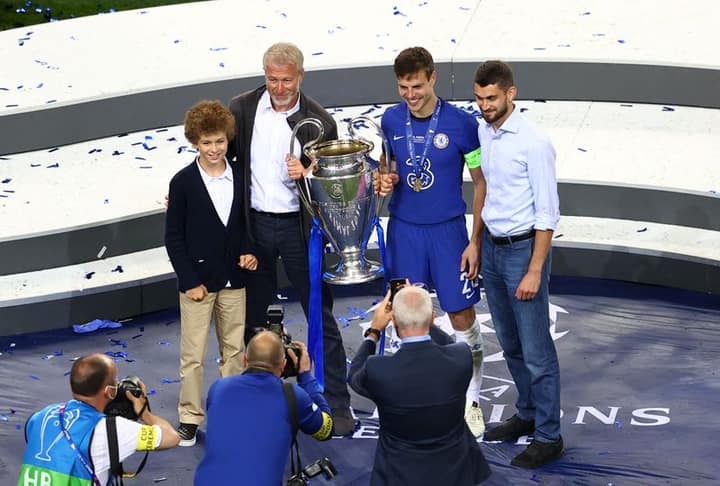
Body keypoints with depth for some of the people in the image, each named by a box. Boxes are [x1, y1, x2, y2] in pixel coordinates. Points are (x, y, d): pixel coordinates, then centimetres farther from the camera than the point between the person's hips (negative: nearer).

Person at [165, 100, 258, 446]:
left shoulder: (240, 178, 3)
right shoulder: (183, 182, -8)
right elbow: (173, 236, -6)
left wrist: (247, 251, -5)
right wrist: (190, 280, -11)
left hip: (233, 280, 4)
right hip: (197, 280, -4)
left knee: (234, 350, 12)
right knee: (193, 355, 1)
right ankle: (189, 418, 11)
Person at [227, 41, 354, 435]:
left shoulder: (318, 121, -6)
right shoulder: (242, 109, -1)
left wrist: (307, 174, -20)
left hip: (298, 227, -2)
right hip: (254, 225, 2)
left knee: (321, 317, 1)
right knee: (251, 315, 15)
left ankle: (338, 405, 7)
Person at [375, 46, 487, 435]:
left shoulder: (461, 123, -12)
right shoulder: (391, 120, -1)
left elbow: (481, 183, -5)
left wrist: (475, 241, -8)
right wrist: (386, 181, -8)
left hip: (447, 229, -3)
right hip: (403, 229, 3)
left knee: (462, 318, 0)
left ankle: (471, 401, 16)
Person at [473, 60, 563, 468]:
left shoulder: (534, 143, -18)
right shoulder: (482, 132, 2)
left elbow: (547, 213, -16)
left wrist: (534, 271, -17)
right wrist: (477, 244, 12)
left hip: (523, 248, -7)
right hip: (492, 247, 7)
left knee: (536, 350, -1)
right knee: (510, 344, 19)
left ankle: (549, 436, 8)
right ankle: (527, 414, 35)